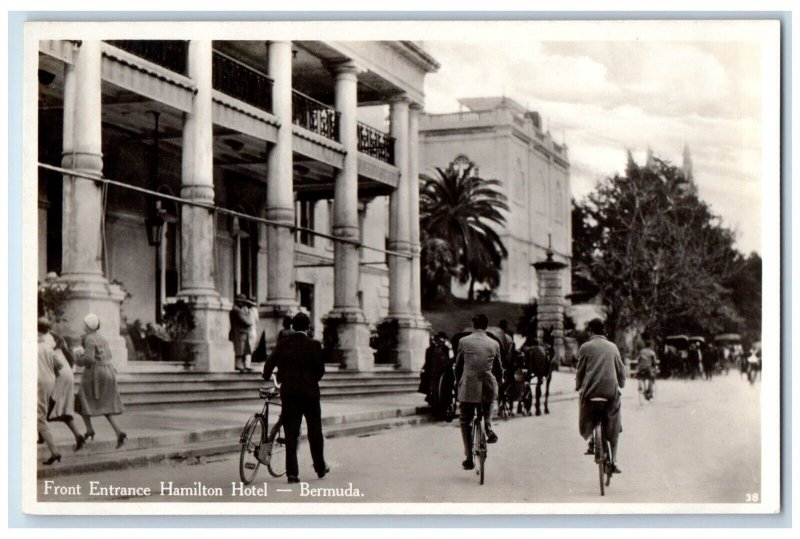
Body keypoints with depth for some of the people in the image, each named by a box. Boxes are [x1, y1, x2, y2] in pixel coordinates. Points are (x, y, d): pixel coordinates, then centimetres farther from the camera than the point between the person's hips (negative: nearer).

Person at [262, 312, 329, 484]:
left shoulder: (282, 344, 1)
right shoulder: (314, 345, -6)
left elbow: (269, 365, -2)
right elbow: (320, 369, -6)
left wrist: (267, 379, 17)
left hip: (288, 393, 1)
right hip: (310, 392, -1)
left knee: (290, 434, 3)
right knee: (315, 432, 14)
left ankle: (292, 472, -3)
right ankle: (320, 468, 23)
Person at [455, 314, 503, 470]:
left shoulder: (463, 341, 0)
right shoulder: (494, 344, 5)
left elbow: (458, 367, 8)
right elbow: (499, 369, 13)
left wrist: (459, 382, 24)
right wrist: (497, 383, 31)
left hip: (468, 387, -2)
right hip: (489, 387, 2)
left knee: (465, 422, 9)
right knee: (487, 411, 35)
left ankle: (469, 459, 4)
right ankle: (488, 428, 9)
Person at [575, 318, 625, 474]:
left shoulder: (585, 347, 1)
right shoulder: (612, 347, 9)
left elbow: (580, 370, 5)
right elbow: (621, 369, 16)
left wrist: (578, 386, 23)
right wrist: (621, 385, 34)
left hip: (591, 390, -2)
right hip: (611, 391, 2)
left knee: (587, 419, 23)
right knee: (613, 428, 8)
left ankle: (591, 443, 4)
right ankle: (613, 460, 1)